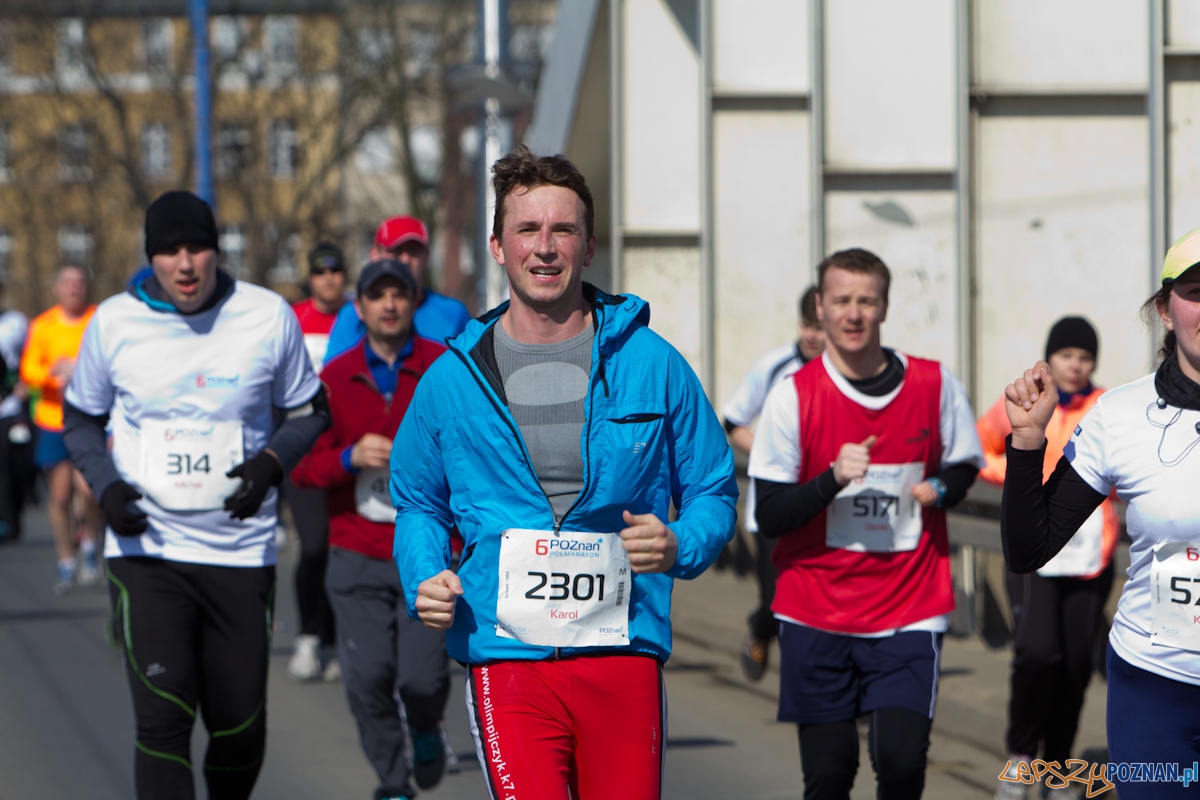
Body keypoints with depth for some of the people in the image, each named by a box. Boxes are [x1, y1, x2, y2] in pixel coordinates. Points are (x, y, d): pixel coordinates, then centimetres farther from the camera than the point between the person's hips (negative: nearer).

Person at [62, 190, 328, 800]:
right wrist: (106, 485, -6)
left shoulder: (268, 317, -1)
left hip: (241, 551, 1)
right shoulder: (114, 322, -1)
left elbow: (307, 412, 11)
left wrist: (270, 463, -10)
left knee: (239, 726, 4)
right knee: (162, 720, -14)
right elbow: (81, 418, 13)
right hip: (147, 550, -1)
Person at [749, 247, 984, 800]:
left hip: (909, 612, 0)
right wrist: (832, 479, -22)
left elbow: (964, 466, 17)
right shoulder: (793, 396, -3)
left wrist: (938, 488, -6)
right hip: (816, 614, 0)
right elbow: (769, 515, -6)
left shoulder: (935, 386, 1)